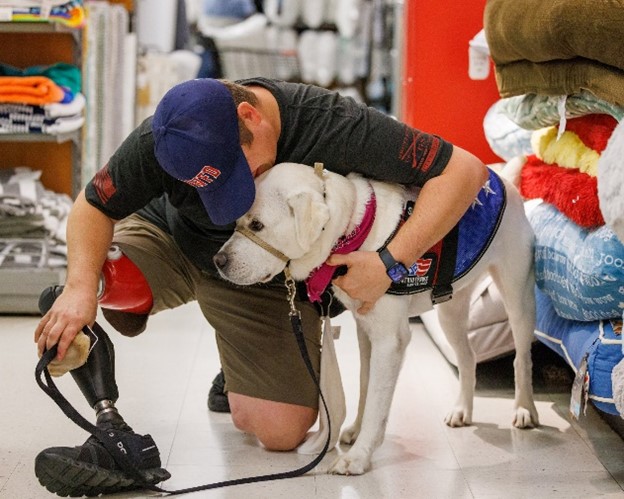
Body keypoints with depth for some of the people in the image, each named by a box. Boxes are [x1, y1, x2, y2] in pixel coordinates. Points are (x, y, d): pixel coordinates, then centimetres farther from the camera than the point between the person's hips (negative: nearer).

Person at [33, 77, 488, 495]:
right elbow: (94, 205, -17)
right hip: (172, 239, 0)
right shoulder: (162, 140, -30)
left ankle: (239, 366, 26)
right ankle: (106, 425, -8)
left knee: (282, 432, -7)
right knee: (69, 312, -31)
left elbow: (465, 169, -33)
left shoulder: (332, 124, -35)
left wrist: (391, 263, -40)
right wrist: (81, 286, -37)